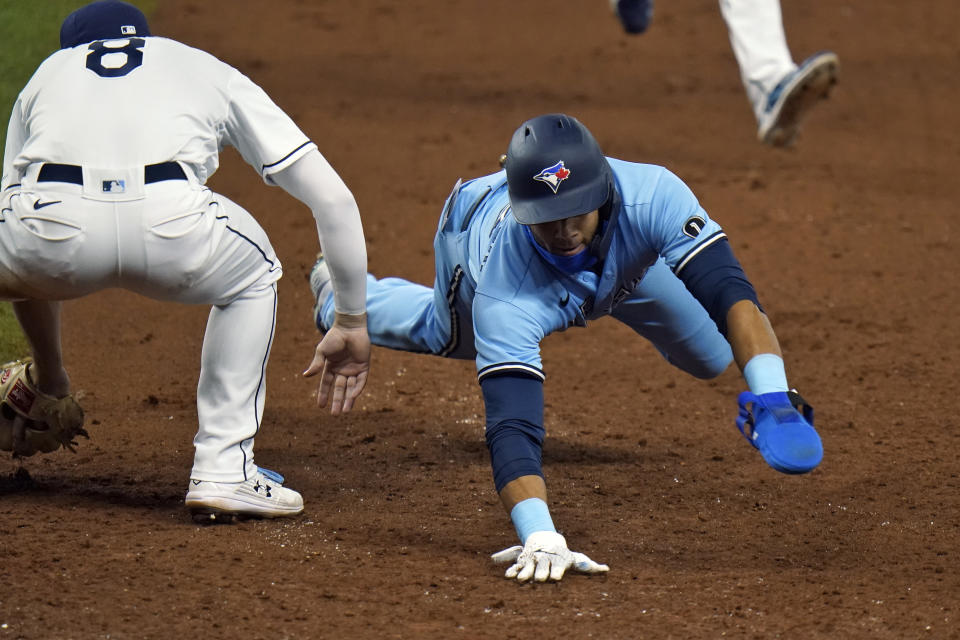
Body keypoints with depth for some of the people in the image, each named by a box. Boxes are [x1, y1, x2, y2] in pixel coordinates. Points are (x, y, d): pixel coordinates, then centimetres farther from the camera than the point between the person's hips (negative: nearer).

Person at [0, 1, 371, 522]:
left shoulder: (48, 72, 37)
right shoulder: (209, 71, 34)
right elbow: (333, 199, 26)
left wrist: (49, 368, 53)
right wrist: (351, 323, 35)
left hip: (52, 228, 1)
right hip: (170, 228, -1)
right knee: (252, 274, 34)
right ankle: (222, 472, 22)